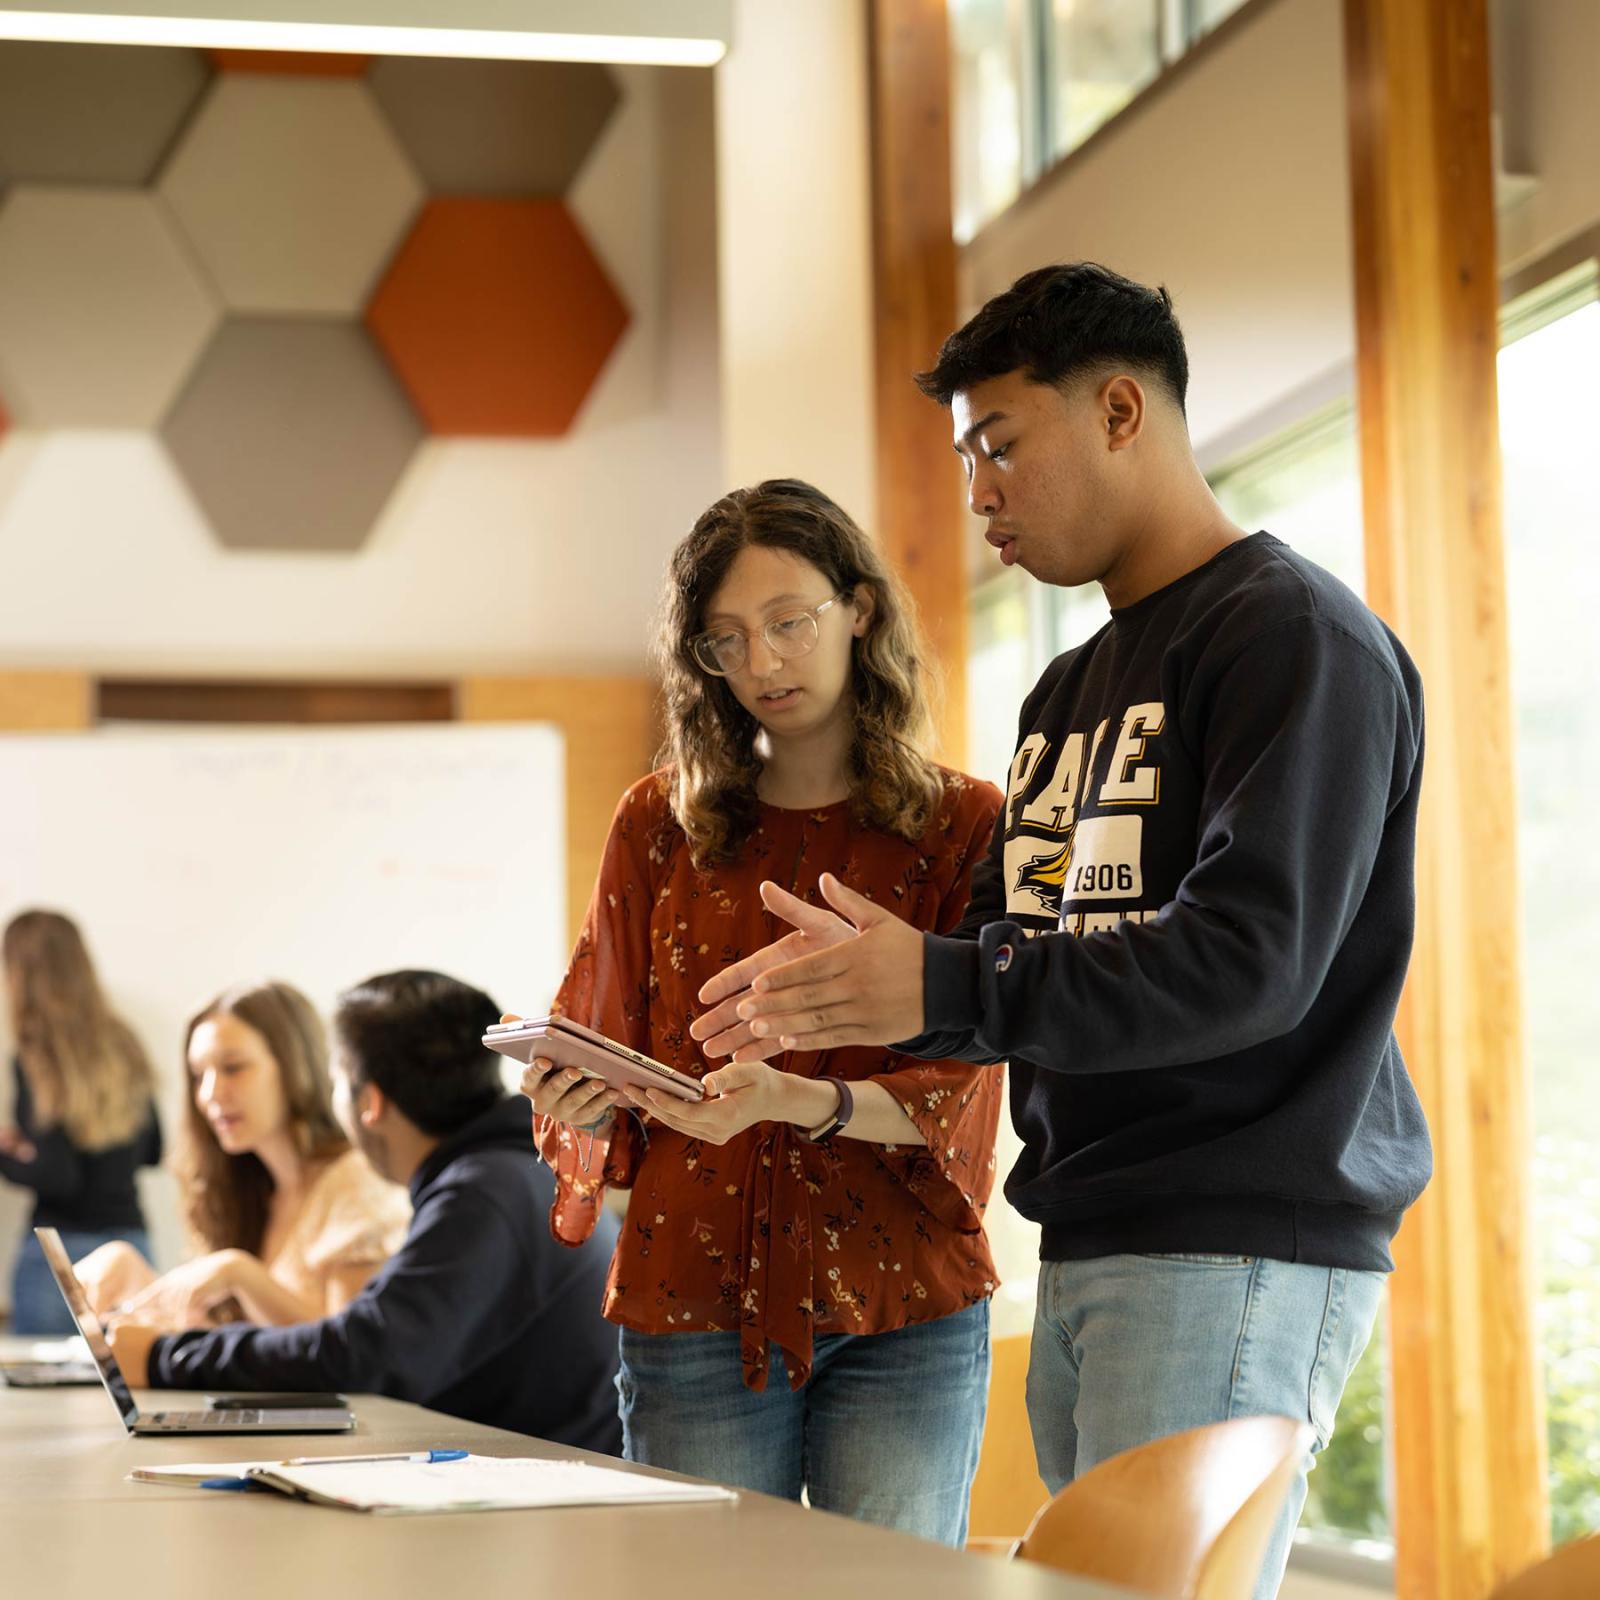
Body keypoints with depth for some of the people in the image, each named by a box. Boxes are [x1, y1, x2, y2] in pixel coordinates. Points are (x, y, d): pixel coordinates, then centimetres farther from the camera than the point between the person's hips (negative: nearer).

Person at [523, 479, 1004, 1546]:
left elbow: (954, 1091, -5)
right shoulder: (661, 824, 10)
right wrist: (579, 1098, -13)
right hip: (694, 1307, 1)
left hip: (901, 1312, -1)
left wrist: (798, 1100, -23)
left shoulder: (960, 826, 4)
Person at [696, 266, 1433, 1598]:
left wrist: (941, 987, -19)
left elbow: (1251, 960, -18)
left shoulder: (1295, 632, -7)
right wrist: (845, 997, 2)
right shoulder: (1071, 689, 22)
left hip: (1242, 1252, -9)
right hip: (1086, 1251, 9)